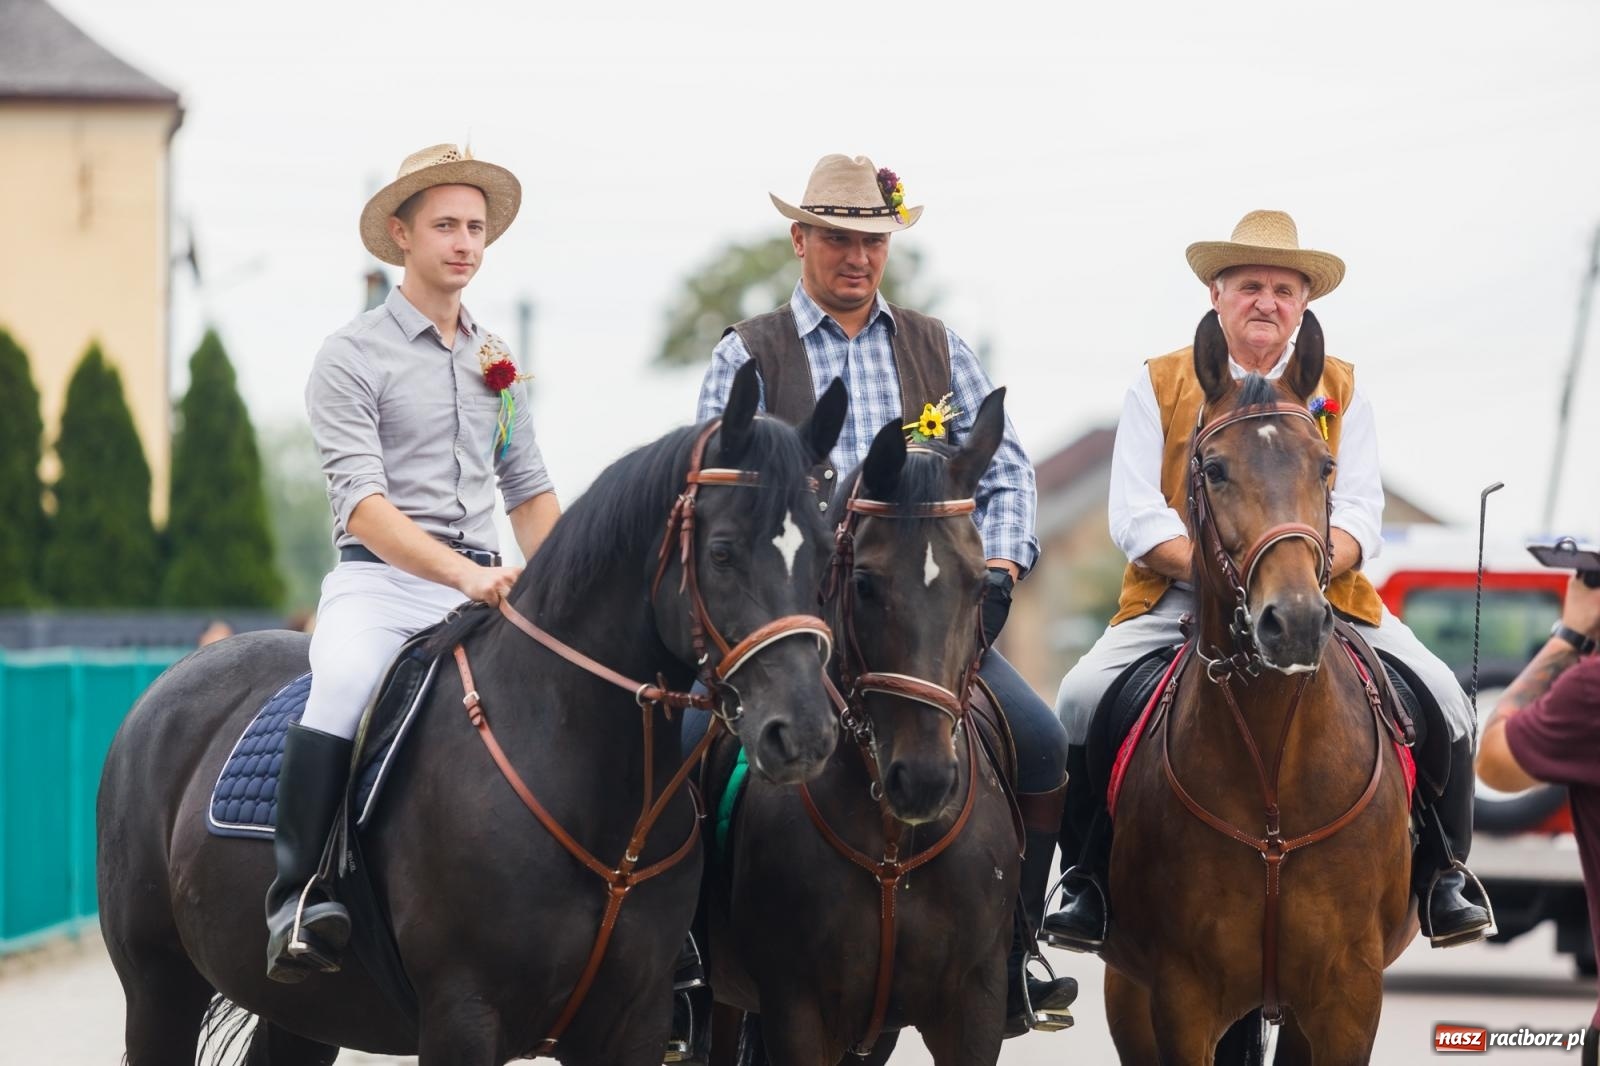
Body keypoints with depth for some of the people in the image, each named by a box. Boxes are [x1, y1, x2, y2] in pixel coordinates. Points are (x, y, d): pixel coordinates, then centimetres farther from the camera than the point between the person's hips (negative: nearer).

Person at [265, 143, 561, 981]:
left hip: (481, 585, 6)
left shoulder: (496, 361, 19)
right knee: (343, 691, -35)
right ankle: (298, 898, -34)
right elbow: (362, 503, -13)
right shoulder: (352, 358, -1)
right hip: (380, 581, -6)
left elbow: (529, 492, 23)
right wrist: (462, 572, -26)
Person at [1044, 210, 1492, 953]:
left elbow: (1360, 514, 3)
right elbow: (1135, 517, -3)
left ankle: (1442, 873, 0)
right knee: (1083, 696, -26)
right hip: (1178, 600, -1)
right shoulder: (1157, 386, 6)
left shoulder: (1340, 390, 12)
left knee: (1439, 695, -19)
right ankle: (1090, 878, -8)